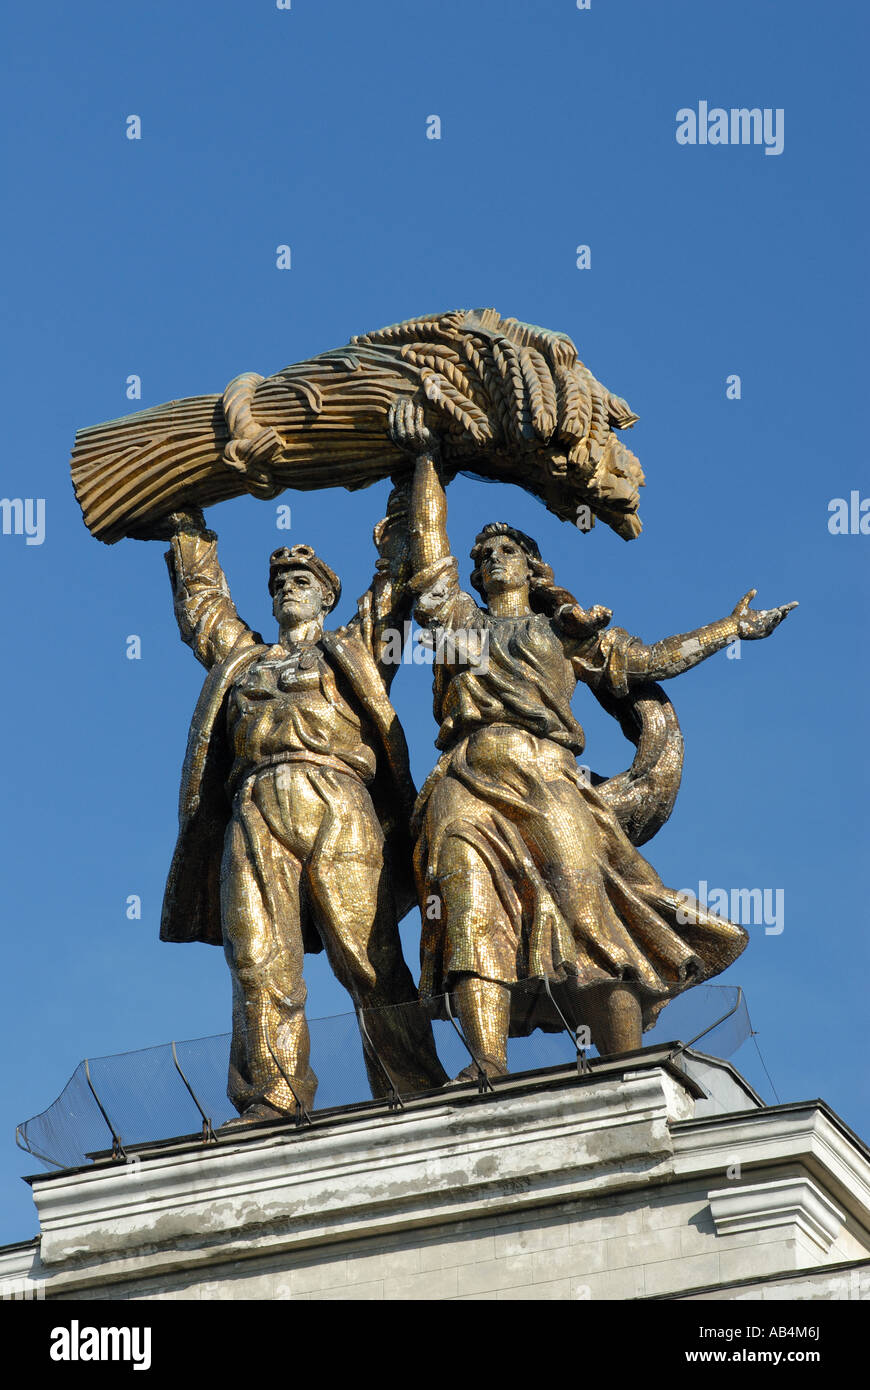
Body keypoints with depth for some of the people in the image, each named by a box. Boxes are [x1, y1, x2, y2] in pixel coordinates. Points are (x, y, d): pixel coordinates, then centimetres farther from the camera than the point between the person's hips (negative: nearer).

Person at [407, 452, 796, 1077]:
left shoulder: (568, 632, 32)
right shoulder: (459, 619, 32)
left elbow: (651, 660, 32)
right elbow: (429, 535, 31)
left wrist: (734, 626, 37)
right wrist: (429, 461, 36)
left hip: (547, 775, 0)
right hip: (469, 781, 0)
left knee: (586, 910, -19)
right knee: (474, 912, -25)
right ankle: (489, 1070, -40)